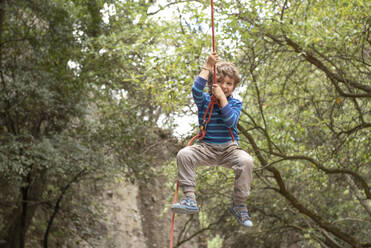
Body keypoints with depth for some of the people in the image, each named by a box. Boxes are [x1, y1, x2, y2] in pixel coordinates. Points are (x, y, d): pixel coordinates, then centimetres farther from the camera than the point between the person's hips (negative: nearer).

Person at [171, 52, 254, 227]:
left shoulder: (235, 103, 4)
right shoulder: (205, 100, 4)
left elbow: (231, 121, -16)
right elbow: (196, 90, -20)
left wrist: (221, 97, -17)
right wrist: (207, 67, -18)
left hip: (229, 149, -1)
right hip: (207, 148, 1)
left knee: (246, 161, -31)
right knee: (184, 154, -27)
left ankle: (239, 205, -14)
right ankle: (189, 199, -24)